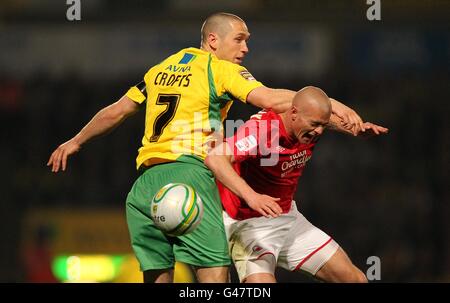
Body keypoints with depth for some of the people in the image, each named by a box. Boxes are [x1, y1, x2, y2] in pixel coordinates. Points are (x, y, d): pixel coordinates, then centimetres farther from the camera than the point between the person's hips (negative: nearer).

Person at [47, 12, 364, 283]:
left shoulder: (161, 69, 21)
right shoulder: (221, 69, 2)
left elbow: (116, 112, 28)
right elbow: (270, 99, -13)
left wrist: (76, 141, 42)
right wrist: (331, 104, -16)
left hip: (145, 182, 7)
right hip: (188, 172, -7)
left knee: (157, 276, 8)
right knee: (215, 271, -12)